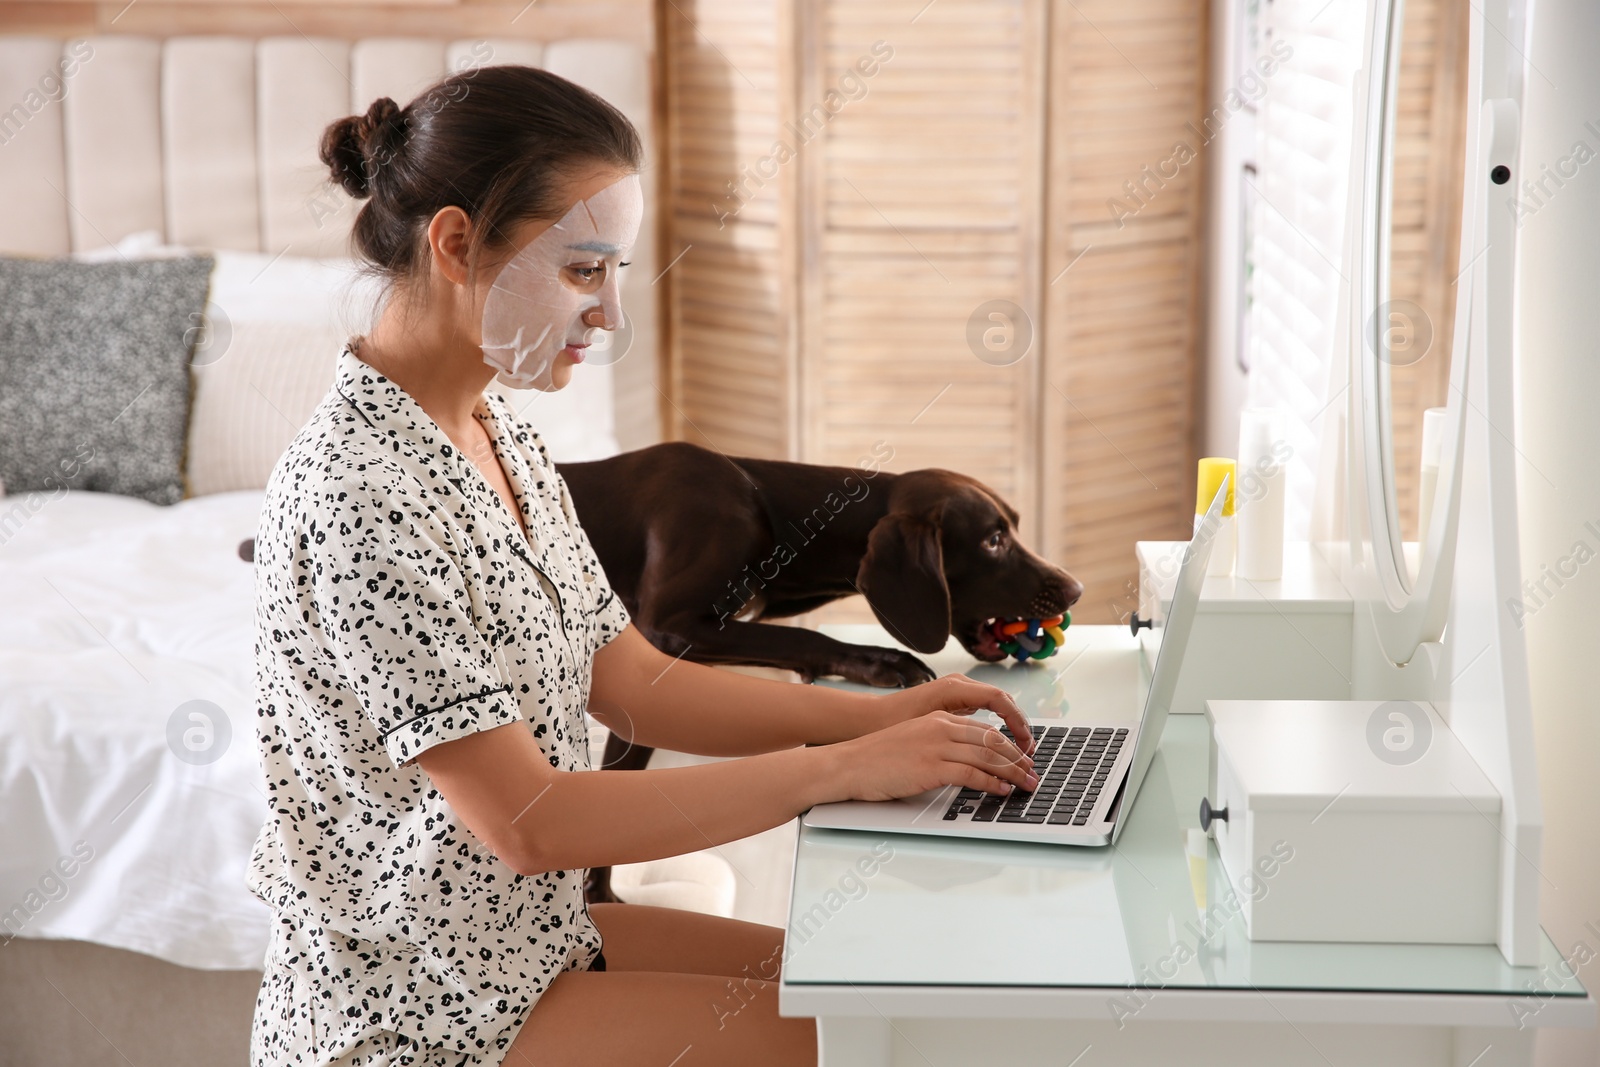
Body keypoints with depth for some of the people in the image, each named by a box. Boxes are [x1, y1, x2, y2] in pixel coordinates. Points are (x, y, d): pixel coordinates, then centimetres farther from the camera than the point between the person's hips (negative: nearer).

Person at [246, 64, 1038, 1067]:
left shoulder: (498, 432, 4)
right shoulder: (359, 491, -26)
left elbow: (634, 682, 7)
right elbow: (528, 821, -26)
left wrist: (880, 715, -5)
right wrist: (841, 768, -24)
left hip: (525, 935, 9)